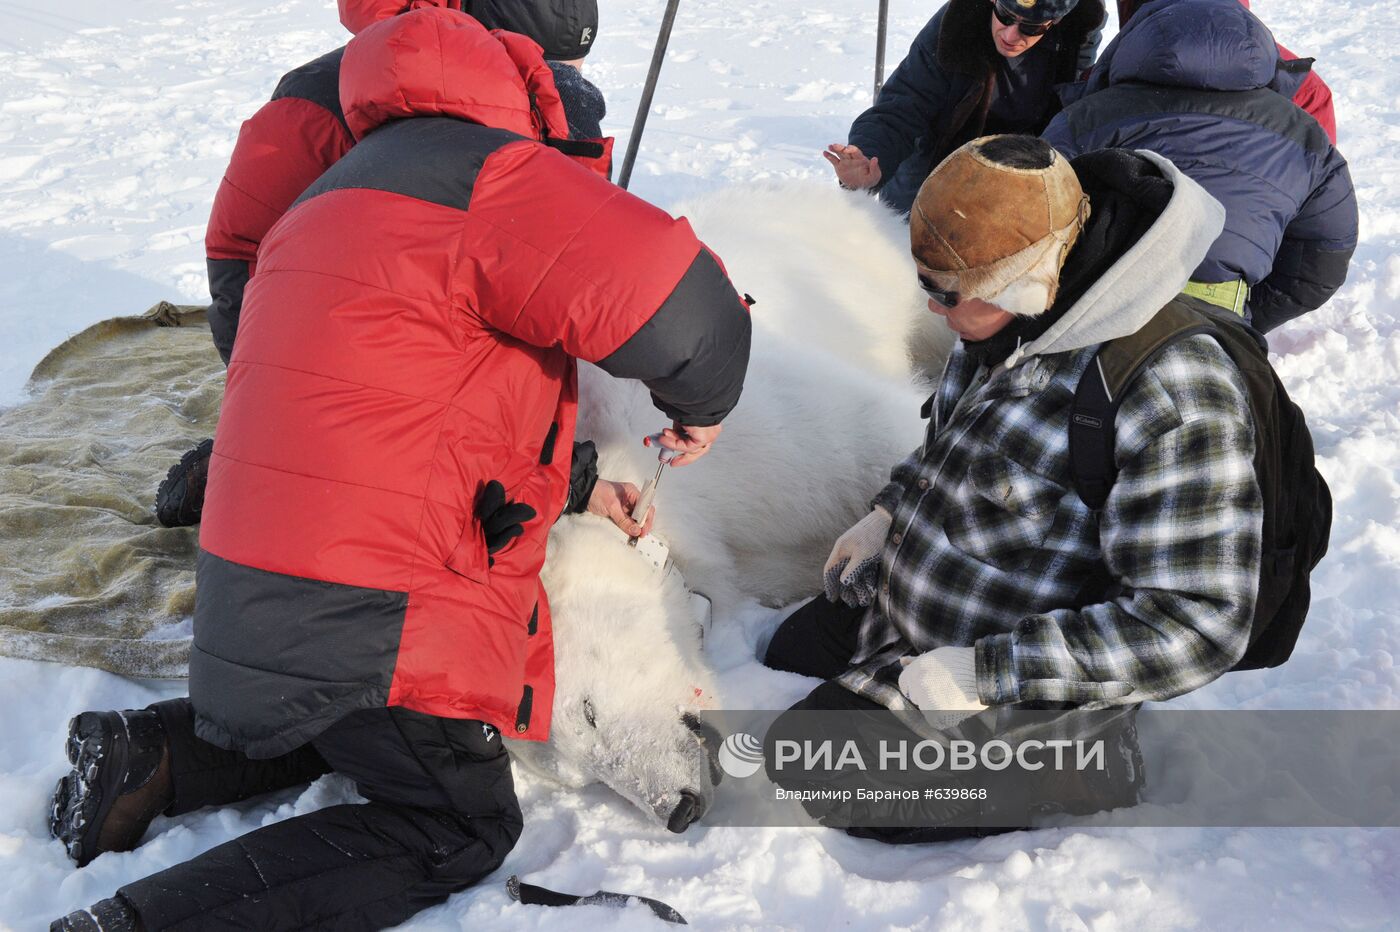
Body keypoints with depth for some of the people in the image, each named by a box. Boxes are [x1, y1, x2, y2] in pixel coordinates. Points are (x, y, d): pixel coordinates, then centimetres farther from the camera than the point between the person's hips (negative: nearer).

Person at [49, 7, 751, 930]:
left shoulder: (341, 199, 18)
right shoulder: (493, 175, -14)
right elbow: (677, 303, -26)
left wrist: (578, 481, 22)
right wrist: (702, 403, -4)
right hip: (374, 626, -9)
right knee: (464, 826, 7)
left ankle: (153, 753, 19)